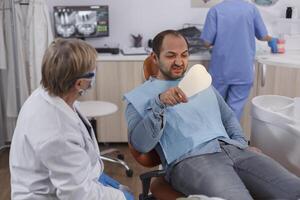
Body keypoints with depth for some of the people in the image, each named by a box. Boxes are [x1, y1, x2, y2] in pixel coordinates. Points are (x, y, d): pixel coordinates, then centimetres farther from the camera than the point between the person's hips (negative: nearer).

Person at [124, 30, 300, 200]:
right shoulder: (139, 96, 9)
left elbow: (229, 116, 29)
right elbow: (141, 145, -5)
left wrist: (241, 142, 9)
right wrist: (159, 104, -18)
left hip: (232, 149, 6)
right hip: (189, 159, -6)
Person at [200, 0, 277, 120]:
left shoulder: (215, 10, -5)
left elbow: (207, 42, -8)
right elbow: (263, 36, 7)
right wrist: (271, 39, 31)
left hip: (220, 69, 0)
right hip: (243, 70, 0)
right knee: (235, 108, 5)